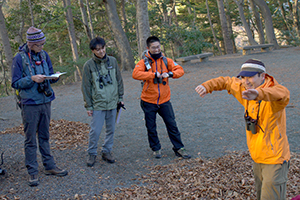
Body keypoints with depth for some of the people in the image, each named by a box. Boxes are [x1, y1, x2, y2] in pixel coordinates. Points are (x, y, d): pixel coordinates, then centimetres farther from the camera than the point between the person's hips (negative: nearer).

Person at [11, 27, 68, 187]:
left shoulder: (44, 55, 6)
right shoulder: (19, 58, -9)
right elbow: (15, 83, -8)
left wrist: (55, 77, -8)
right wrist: (32, 79, -21)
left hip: (46, 101, 5)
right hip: (30, 104, -5)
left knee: (44, 136, 15)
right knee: (30, 139, 1)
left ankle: (49, 166, 24)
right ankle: (32, 172, 9)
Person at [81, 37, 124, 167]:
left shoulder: (112, 61, 3)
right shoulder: (89, 65, -6)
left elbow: (119, 80, 11)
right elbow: (86, 87, -3)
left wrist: (120, 97, 10)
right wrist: (88, 106, -3)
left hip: (112, 103, 3)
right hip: (98, 104, -3)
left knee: (111, 129, 11)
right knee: (95, 131, -2)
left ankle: (106, 151, 25)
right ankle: (92, 154, 15)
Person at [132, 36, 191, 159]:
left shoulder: (166, 61, 3)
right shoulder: (144, 62, -6)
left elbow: (180, 70, -1)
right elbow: (135, 74, -23)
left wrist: (170, 74, -22)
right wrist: (154, 74, -27)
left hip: (164, 100, 2)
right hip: (148, 102, -2)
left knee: (172, 125, 5)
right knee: (151, 127, 9)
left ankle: (179, 148, 16)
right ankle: (156, 149, 27)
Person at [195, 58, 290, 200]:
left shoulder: (272, 90, -21)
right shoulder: (245, 90, 3)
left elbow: (282, 94, -45)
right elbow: (227, 82, 16)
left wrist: (259, 93, -65)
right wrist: (207, 86, -1)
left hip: (274, 159, -8)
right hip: (258, 158, 8)